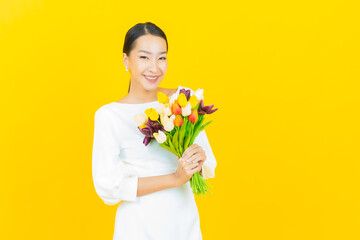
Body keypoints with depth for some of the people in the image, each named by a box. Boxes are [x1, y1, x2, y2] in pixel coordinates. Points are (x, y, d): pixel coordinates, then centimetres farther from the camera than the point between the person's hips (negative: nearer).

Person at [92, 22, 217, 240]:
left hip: (185, 220, 4)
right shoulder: (109, 115, -13)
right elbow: (107, 186, -16)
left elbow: (210, 163, 4)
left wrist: (200, 159, -19)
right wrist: (175, 178, -21)